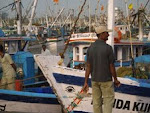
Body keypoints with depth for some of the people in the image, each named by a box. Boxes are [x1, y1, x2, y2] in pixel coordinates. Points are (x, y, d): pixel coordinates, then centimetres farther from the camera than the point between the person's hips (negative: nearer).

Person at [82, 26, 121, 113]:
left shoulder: (90, 48, -1)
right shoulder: (108, 48, -17)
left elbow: (88, 66, -2)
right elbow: (111, 66, -13)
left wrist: (86, 82, -1)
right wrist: (115, 79, 0)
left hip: (94, 79, 5)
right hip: (106, 80, -5)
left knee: (97, 101, 12)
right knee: (109, 100, 5)